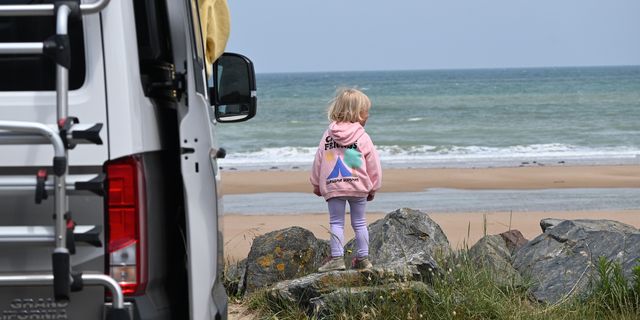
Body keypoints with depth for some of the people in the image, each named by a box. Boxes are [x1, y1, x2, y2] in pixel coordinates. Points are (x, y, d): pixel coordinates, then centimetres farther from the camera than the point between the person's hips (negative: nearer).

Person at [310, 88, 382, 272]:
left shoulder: (328, 134, 3)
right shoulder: (362, 137, -3)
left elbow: (318, 161, 7)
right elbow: (373, 165, 1)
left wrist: (316, 184, 18)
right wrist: (373, 188, 13)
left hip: (333, 187, 0)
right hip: (359, 187, 0)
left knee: (336, 223, 5)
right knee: (359, 223, 10)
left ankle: (337, 258, -4)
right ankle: (363, 258, 12)